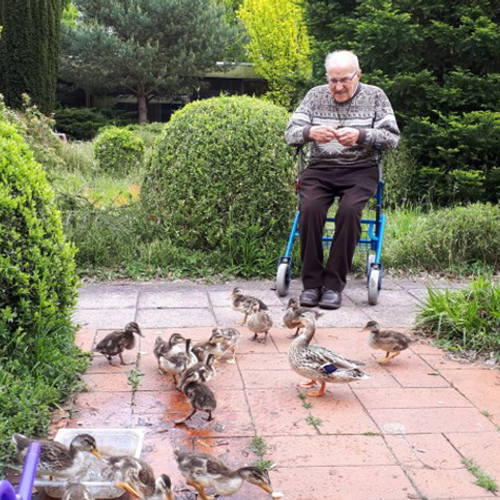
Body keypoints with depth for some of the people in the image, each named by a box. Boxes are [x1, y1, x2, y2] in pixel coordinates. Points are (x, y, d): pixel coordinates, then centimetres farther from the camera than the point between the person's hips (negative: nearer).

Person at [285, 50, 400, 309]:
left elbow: (392, 137, -1)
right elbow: (290, 133, 4)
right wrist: (310, 132, -19)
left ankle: (334, 285, -21)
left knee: (349, 210, -31)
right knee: (310, 208, -29)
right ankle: (311, 283, -17)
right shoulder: (315, 95, 11)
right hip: (320, 168, 2)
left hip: (360, 169, -1)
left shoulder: (375, 96, 6)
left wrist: (361, 135, -20)